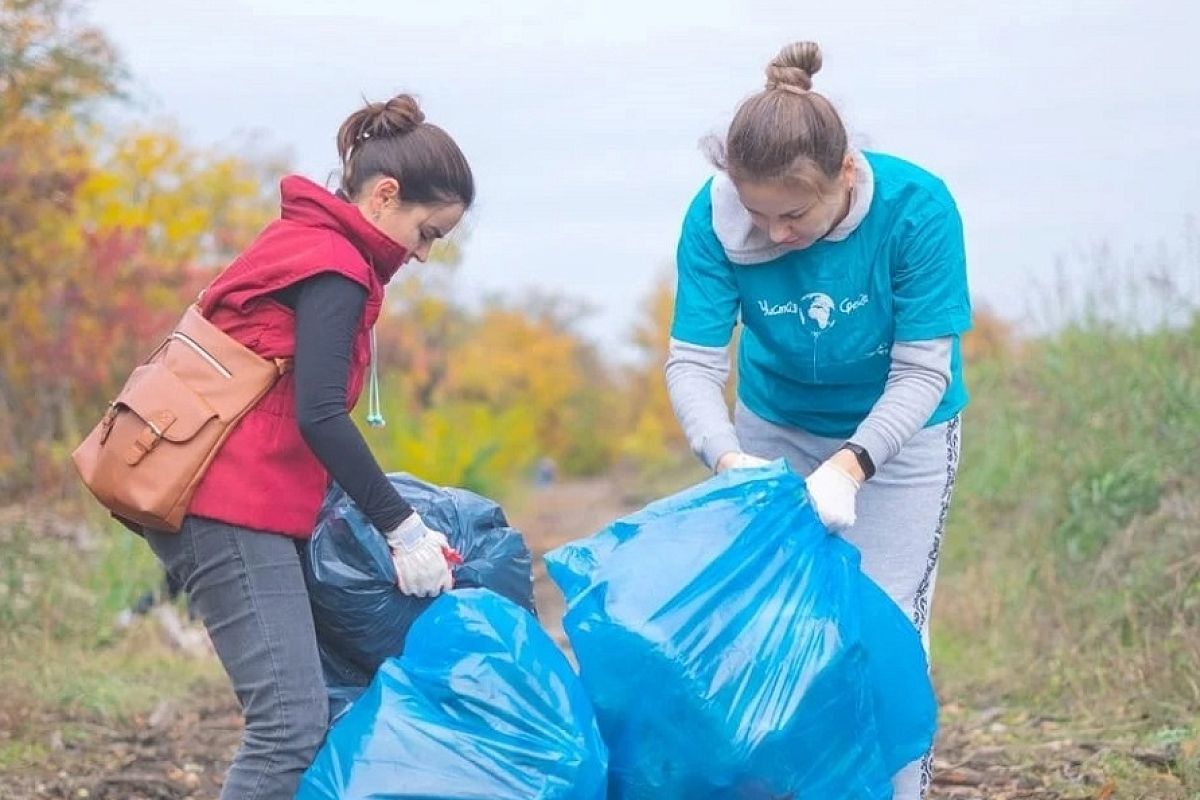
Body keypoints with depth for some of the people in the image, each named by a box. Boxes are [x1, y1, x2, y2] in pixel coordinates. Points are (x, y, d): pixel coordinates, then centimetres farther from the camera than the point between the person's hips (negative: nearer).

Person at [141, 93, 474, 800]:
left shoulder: (303, 239, 21)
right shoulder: (336, 269, -9)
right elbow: (319, 415, -19)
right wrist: (402, 527, -16)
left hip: (200, 498, 10)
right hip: (236, 508, -10)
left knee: (298, 714, 9)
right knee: (294, 722, -14)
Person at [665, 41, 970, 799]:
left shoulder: (917, 208, -31)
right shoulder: (715, 217, -26)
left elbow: (922, 373, -27)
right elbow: (694, 362, -23)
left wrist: (849, 466, -41)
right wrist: (728, 458, -42)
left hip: (896, 436, -2)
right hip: (774, 432, 2)